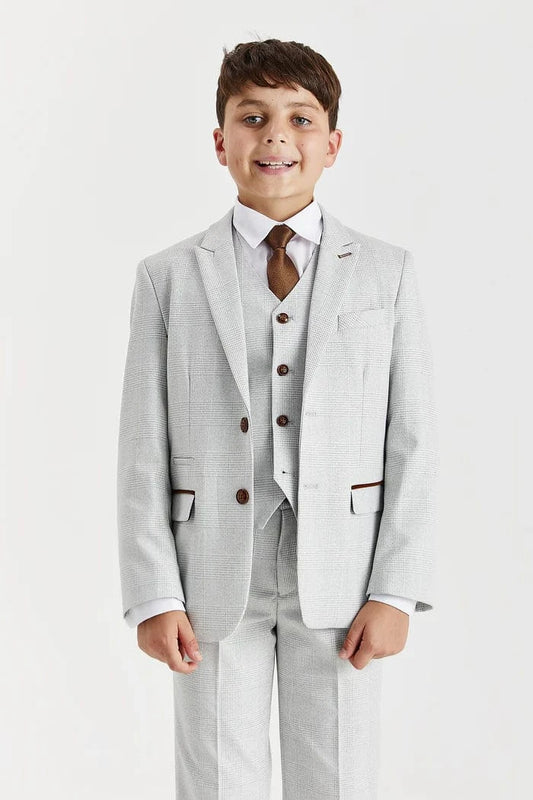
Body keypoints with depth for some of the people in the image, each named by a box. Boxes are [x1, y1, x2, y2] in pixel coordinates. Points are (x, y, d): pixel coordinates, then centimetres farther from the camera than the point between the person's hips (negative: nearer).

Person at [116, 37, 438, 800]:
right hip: (214, 576, 0)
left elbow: (412, 441, 0)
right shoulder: (168, 277, 2)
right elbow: (143, 451, 0)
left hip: (340, 576, 0)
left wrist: (396, 591, -6)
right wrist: (153, 596, -5)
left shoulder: (387, 272, 2)